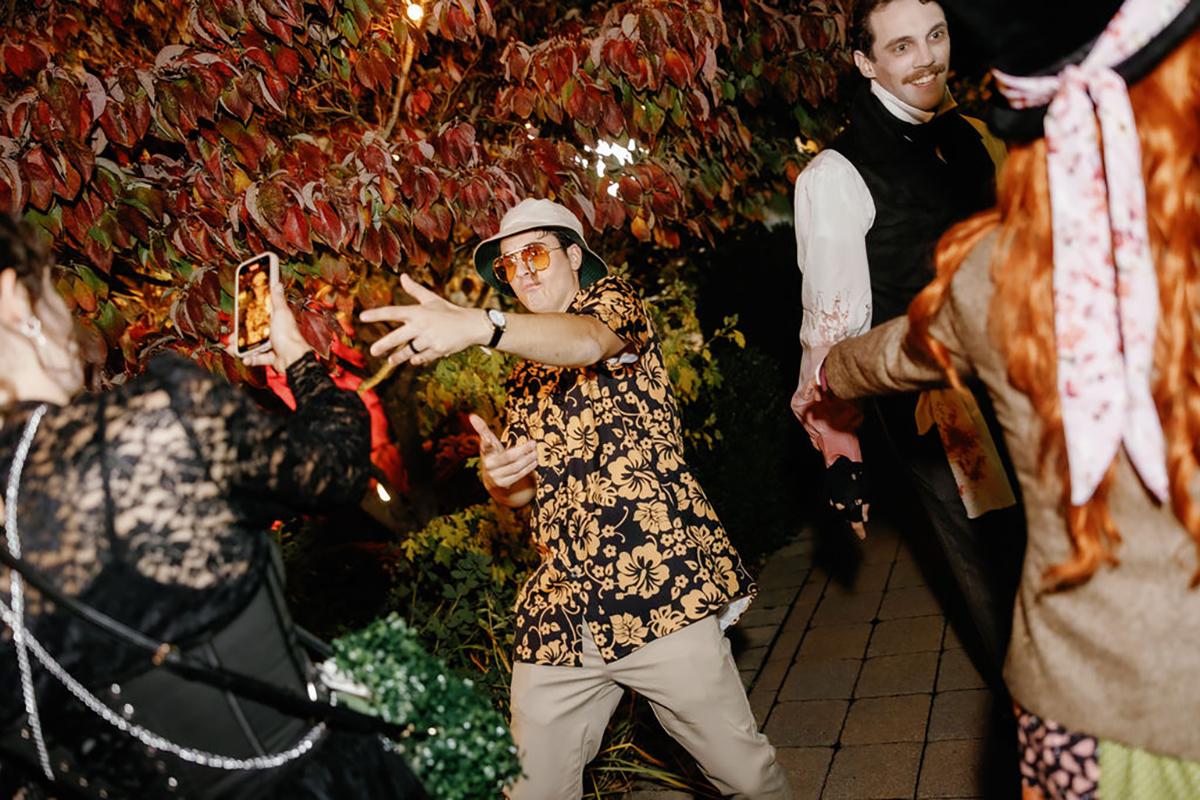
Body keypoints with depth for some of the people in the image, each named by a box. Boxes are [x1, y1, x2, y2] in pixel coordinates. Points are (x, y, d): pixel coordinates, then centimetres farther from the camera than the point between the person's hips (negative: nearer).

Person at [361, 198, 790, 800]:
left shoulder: (610, 299, 5)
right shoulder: (523, 380, 23)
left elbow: (590, 340, -21)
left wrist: (480, 325, -40)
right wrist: (496, 473, -3)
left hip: (658, 595, -5)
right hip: (558, 617, 6)